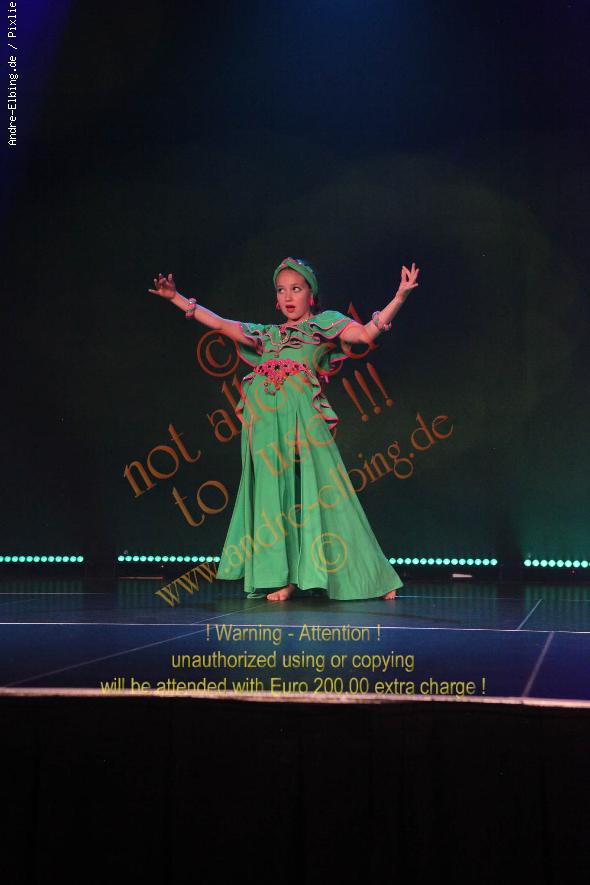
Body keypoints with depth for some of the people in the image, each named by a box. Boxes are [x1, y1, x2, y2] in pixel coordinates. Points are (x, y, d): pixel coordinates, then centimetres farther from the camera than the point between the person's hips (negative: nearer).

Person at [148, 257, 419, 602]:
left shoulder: (324, 324, 12)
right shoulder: (267, 334, 24)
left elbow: (368, 332, -1)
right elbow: (221, 324, 22)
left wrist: (400, 296, -12)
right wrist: (176, 298, 20)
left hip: (304, 418, -4)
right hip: (266, 422, 5)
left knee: (318, 490, -7)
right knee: (276, 493, -1)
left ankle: (372, 576, 2)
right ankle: (285, 577, 4)